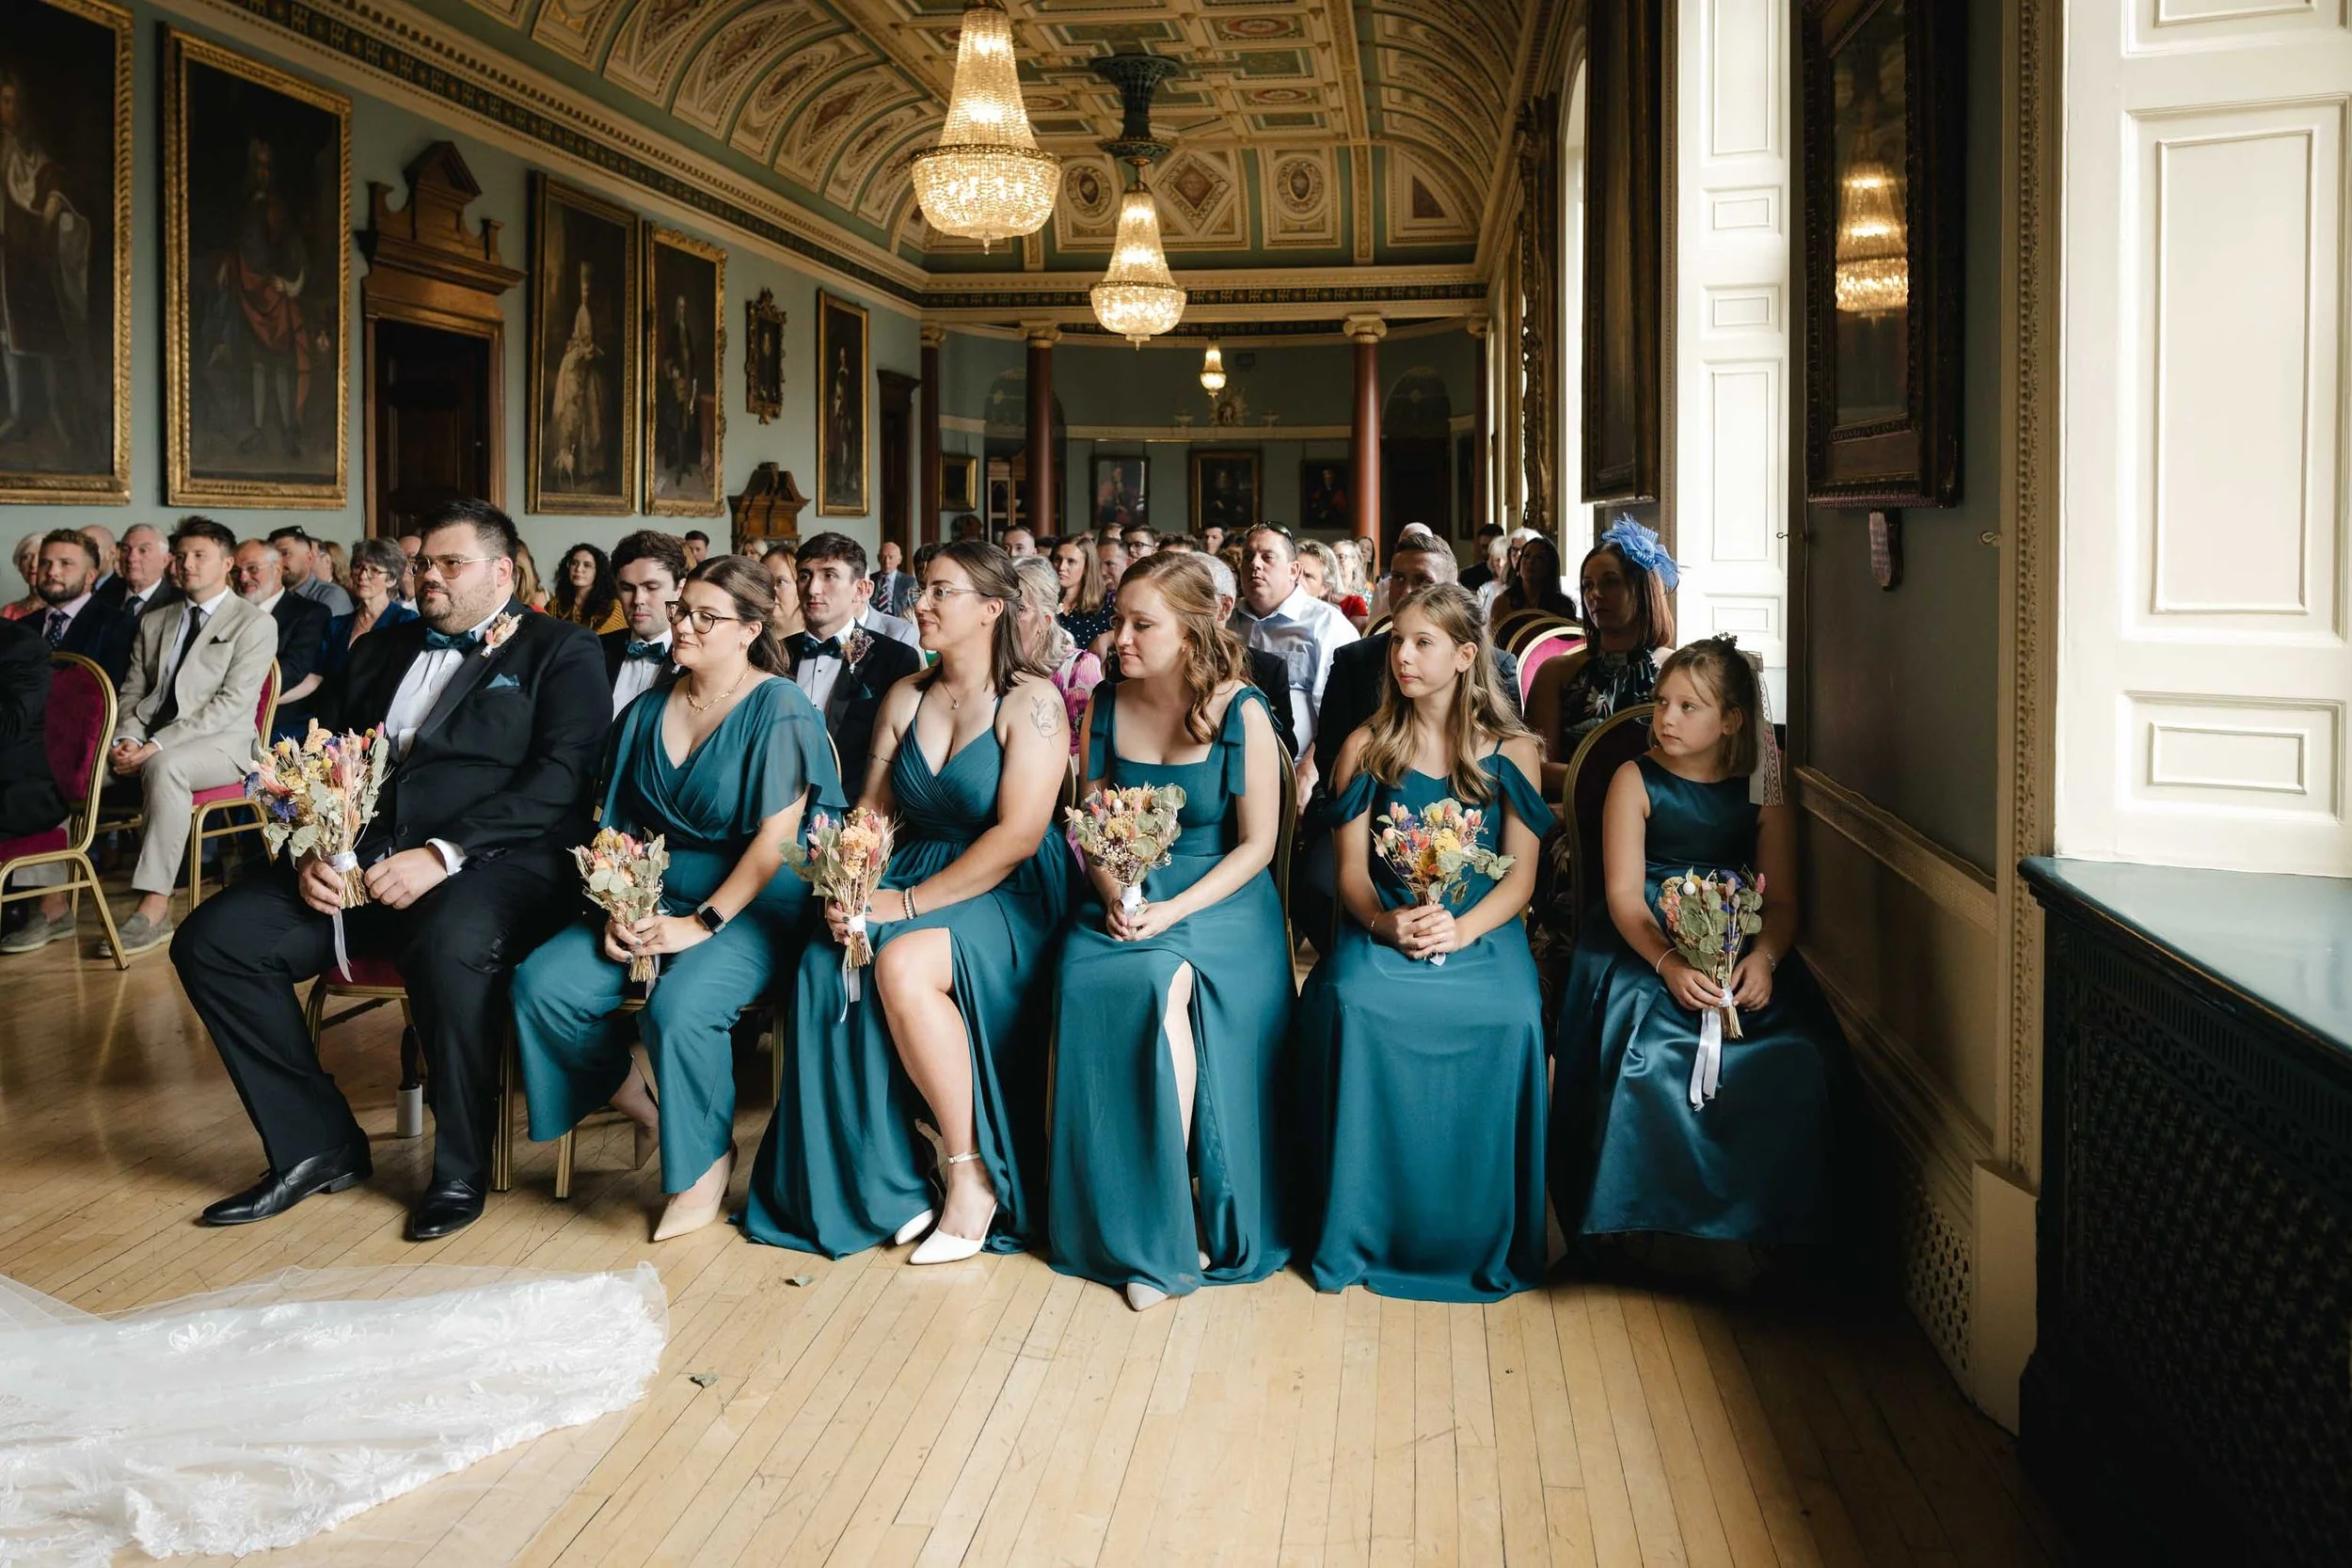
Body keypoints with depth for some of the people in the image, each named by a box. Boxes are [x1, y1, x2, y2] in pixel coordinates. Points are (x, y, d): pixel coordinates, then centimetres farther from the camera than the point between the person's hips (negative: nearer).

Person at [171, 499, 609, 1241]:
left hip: (496, 864, -6)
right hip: (363, 862, 6)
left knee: (449, 948, -38)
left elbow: (560, 777, -9)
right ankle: (318, 1145, 1)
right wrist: (314, 853, -2)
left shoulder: (560, 651, 5)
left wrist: (443, 853, -19)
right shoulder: (381, 651, 24)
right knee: (211, 939, -12)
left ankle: (461, 1170, -14)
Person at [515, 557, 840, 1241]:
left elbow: (776, 839, -15)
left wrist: (702, 924, -19)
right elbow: (623, 824, 10)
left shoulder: (779, 710, -9)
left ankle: (706, 1157, -5)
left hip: (751, 904, -6)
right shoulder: (649, 709, 10)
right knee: (541, 984, -16)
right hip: (656, 896, 6)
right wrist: (618, 909, -6)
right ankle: (631, 1091, 13)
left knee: (678, 1007, -32)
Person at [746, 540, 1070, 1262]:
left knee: (903, 963, -34)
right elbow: (872, 810, 12)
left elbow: (1017, 835, -17)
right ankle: (882, 1180, -14)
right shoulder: (904, 698, 12)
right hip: (914, 875, 6)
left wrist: (908, 904, -20)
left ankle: (970, 1174, -18)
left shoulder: (1032, 701, -8)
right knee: (826, 969, -24)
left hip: (1009, 898, -6)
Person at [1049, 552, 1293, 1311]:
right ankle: (1121, 1223, -13)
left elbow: (1257, 844, -7)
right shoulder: (1107, 706, 5)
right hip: (1125, 899, 4)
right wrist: (1112, 897, -9)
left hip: (1220, 901, -3)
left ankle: (1178, 1225, -19)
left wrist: (1173, 910, -18)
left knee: (1162, 984, -33)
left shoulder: (1241, 712, -8)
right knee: (1088, 984, -28)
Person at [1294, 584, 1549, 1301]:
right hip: (1383, 928, 1)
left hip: (1482, 929, -1)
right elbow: (1351, 870, 6)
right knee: (1349, 1001, -32)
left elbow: (1521, 874, 2)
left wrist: (1460, 929, -17)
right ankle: (1357, 1232, -17)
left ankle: (1488, 1240, -12)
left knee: (1512, 1016, -31)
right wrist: (1386, 922, -16)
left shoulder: (1511, 751, 7)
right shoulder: (1366, 748, 10)